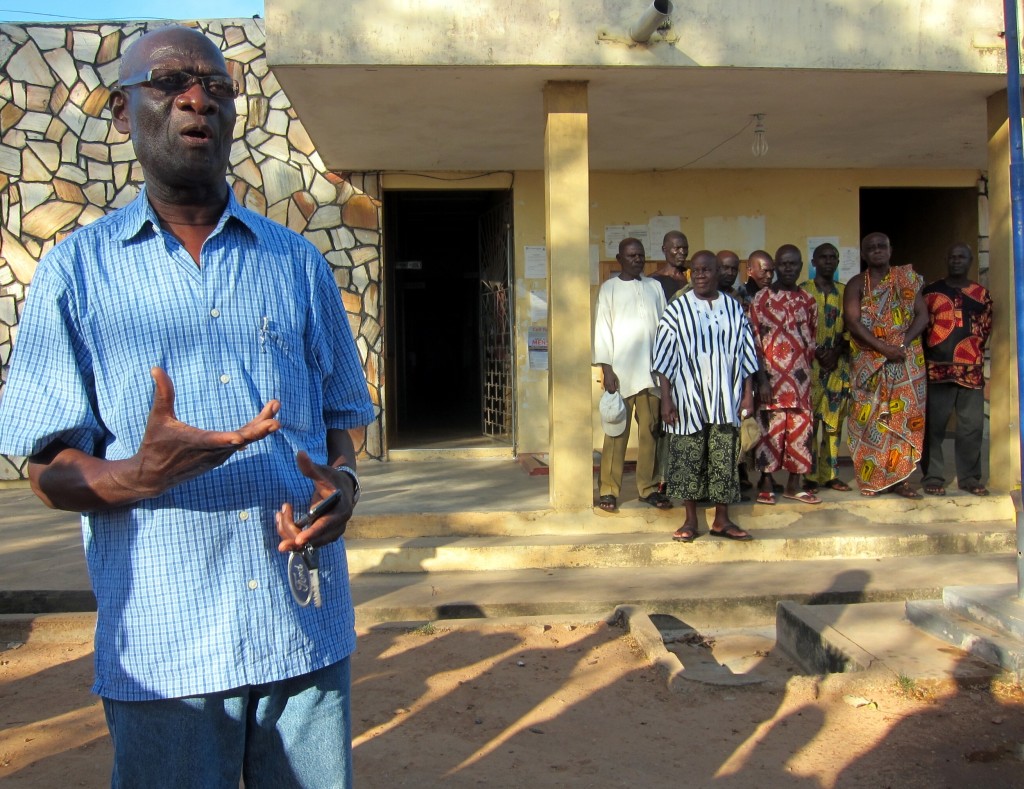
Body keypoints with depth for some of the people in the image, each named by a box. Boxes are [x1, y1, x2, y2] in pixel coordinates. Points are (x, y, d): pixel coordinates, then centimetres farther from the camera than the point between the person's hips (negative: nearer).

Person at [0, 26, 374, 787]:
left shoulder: (298, 263, 10)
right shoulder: (77, 270, 3)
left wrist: (343, 484, -8)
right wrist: (140, 475, -21)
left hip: (309, 633, 3)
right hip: (161, 647, -2)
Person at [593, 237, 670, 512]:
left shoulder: (654, 287, 13)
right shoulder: (609, 288, 4)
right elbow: (602, 328, 0)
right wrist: (606, 369, -8)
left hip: (651, 371, 3)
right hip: (620, 371, -3)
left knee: (650, 430, 4)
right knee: (617, 432, -3)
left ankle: (649, 487, 13)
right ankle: (609, 490, 2)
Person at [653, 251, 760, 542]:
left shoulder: (734, 309, 8)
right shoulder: (677, 310, 0)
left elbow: (745, 354, 11)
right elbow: (665, 359, -2)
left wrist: (748, 393, 5)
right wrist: (666, 399, -7)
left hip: (725, 398, 2)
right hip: (688, 398, -2)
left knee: (725, 458, 4)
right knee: (688, 459, 1)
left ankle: (722, 520, 15)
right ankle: (690, 521, 13)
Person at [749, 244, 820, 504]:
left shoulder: (807, 299, 11)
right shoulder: (761, 298, -2)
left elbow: (812, 338, 16)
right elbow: (754, 341, -6)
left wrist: (808, 371, 8)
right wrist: (762, 380, -12)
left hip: (800, 375, 4)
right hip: (772, 374, -4)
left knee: (801, 426, 5)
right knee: (771, 427, -2)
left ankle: (795, 484, 14)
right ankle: (766, 483, 9)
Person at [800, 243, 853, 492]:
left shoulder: (844, 292, 14)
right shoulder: (802, 291, 3)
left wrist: (836, 352, -7)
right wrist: (817, 353, -13)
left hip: (838, 365, 4)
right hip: (810, 364, -4)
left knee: (834, 420, 5)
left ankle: (830, 473, 12)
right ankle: (809, 476, -1)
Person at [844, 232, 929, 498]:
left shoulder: (907, 278, 10)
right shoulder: (857, 284, 3)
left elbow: (922, 314, 3)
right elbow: (852, 321, -9)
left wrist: (903, 343, -14)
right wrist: (884, 348, -19)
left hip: (906, 360, 2)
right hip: (868, 363, -2)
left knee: (904, 414, 0)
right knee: (870, 416, -3)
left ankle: (899, 478, 4)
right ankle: (871, 478, 3)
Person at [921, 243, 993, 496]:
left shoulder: (982, 295, 13)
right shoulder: (930, 292, 10)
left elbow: (985, 330, 12)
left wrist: (971, 354, 1)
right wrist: (928, 356, 0)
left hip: (971, 370, 2)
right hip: (936, 368, -1)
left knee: (972, 426, 2)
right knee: (933, 425, -2)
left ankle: (969, 477, 11)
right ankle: (933, 477, 5)